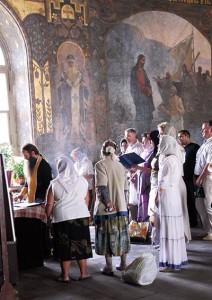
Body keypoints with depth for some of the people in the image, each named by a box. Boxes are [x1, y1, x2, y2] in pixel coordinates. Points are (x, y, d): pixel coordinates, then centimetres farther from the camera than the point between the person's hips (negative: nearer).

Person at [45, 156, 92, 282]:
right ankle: (84, 272, 17)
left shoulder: (55, 183, -5)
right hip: (81, 216, 2)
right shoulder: (82, 181, 2)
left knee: (65, 246, 6)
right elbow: (86, 200, 8)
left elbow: (49, 204, -4)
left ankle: (65, 275, 12)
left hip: (62, 218, -2)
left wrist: (48, 216, 11)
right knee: (81, 244, 11)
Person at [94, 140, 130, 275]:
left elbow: (102, 186, -19)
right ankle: (123, 265, 21)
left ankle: (109, 268, 8)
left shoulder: (100, 164, -10)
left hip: (105, 208, -5)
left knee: (107, 236, 3)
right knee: (122, 235, 13)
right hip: (121, 207, 5)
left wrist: (108, 203, -15)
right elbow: (124, 186, 9)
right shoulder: (120, 165, 7)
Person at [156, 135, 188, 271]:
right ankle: (178, 258, 21)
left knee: (169, 228, -5)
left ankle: (172, 262, 0)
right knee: (175, 227, 13)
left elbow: (163, 184, -16)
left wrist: (158, 198, -9)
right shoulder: (175, 158, 12)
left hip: (167, 196, -10)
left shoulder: (168, 160, -16)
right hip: (174, 195, 10)